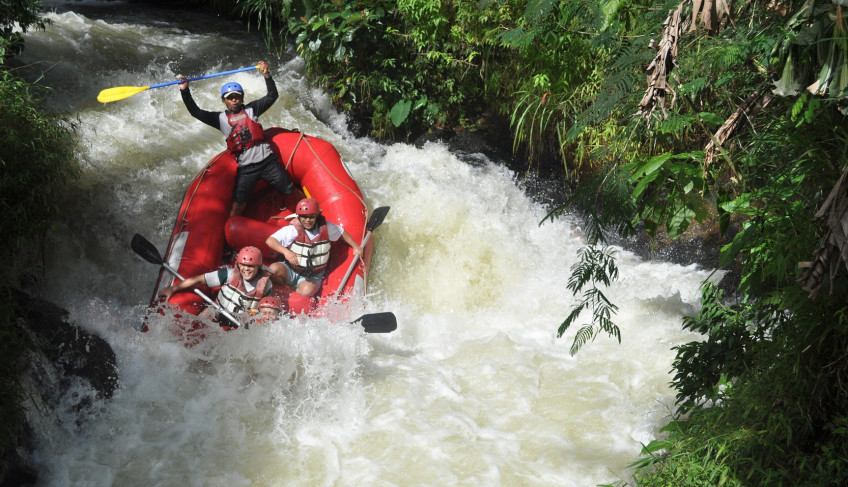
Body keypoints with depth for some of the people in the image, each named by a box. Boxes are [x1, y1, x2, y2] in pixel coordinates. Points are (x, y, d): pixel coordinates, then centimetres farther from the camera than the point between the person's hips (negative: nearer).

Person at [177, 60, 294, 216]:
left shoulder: (251, 109, 8)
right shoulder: (221, 119, 7)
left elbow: (272, 96, 4)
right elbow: (196, 112, 2)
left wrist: (267, 75, -8)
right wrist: (185, 91, -7)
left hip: (268, 162, 0)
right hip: (246, 169, 0)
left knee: (290, 192, 6)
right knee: (238, 205, -6)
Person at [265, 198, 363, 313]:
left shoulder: (325, 227, -8)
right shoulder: (293, 229, -18)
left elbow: (341, 232, 13)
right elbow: (270, 240, -28)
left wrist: (356, 247, 8)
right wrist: (285, 251, -44)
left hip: (313, 276, 1)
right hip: (290, 270, 0)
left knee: (307, 291, -34)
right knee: (273, 269, -32)